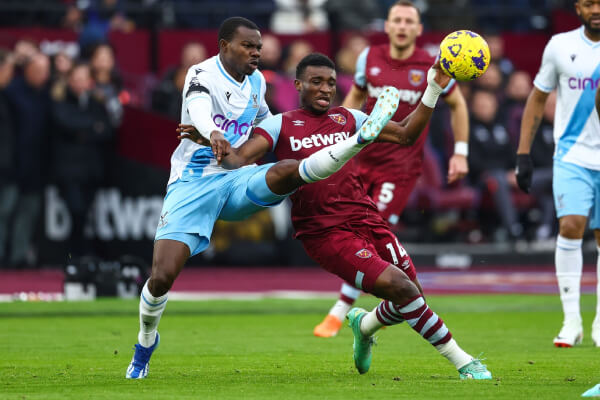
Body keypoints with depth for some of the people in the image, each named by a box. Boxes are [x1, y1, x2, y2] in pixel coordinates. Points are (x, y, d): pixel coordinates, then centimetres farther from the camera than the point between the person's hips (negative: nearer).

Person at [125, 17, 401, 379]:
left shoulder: (256, 81, 11)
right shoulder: (202, 75, -11)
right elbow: (199, 109, -36)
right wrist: (213, 135, -55)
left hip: (237, 180, 4)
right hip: (193, 183, -4)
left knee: (289, 170, -30)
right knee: (162, 275, -13)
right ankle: (146, 342, 11)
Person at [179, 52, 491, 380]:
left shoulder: (347, 118, 16)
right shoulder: (281, 125, 5)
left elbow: (405, 135, 18)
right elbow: (240, 159, -7)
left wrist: (433, 90, 9)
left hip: (368, 222, 6)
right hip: (325, 234, -6)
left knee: (412, 300, 6)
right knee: (402, 289, -18)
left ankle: (364, 326, 40)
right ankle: (462, 362, -6)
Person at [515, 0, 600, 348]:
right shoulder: (561, 46, 0)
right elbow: (538, 98, 9)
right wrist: (524, 154, 4)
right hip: (572, 157, -1)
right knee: (571, 225, -18)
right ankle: (571, 322, -14)